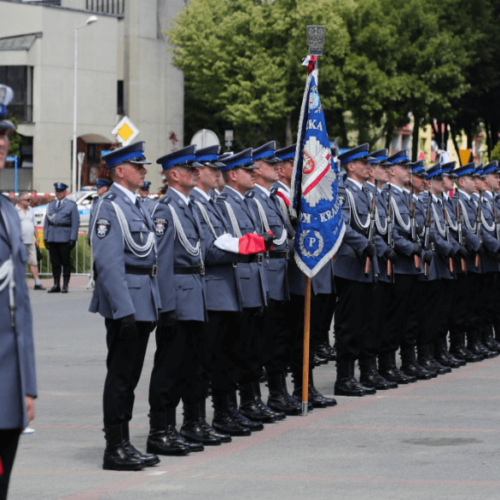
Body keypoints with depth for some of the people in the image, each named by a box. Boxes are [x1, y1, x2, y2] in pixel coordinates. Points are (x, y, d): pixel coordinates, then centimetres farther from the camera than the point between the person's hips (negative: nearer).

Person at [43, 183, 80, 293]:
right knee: (55, 262, 4)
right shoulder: (50, 205, 17)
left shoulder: (71, 205, 3)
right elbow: (46, 222, 17)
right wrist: (45, 237, 9)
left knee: (65, 262, -2)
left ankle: (65, 285, 2)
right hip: (52, 238, 4)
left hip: (65, 238, -4)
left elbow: (75, 223, -2)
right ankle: (56, 285, 7)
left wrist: (73, 239, -10)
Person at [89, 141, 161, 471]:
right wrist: (124, 309, -23)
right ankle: (115, 450, -1)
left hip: (144, 303, 9)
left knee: (130, 374, 12)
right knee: (121, 375, -5)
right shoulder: (110, 207, -12)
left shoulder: (136, 205, 17)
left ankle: (124, 444, 18)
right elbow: (109, 264, -18)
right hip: (125, 302, -9)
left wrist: (155, 307, 17)